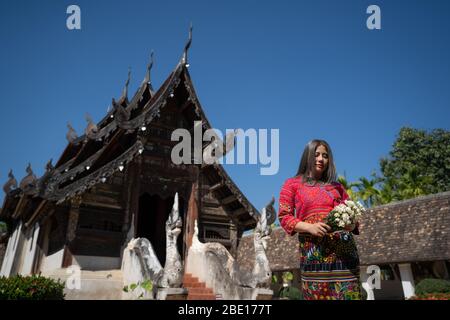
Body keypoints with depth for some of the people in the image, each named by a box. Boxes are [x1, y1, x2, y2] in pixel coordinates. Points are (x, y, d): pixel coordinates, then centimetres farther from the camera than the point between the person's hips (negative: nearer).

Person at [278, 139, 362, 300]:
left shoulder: (336, 186, 20)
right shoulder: (292, 184, 9)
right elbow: (284, 216, 2)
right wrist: (309, 227, -14)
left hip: (343, 247, 3)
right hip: (313, 250, -2)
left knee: (348, 294, -4)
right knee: (318, 295, -4)